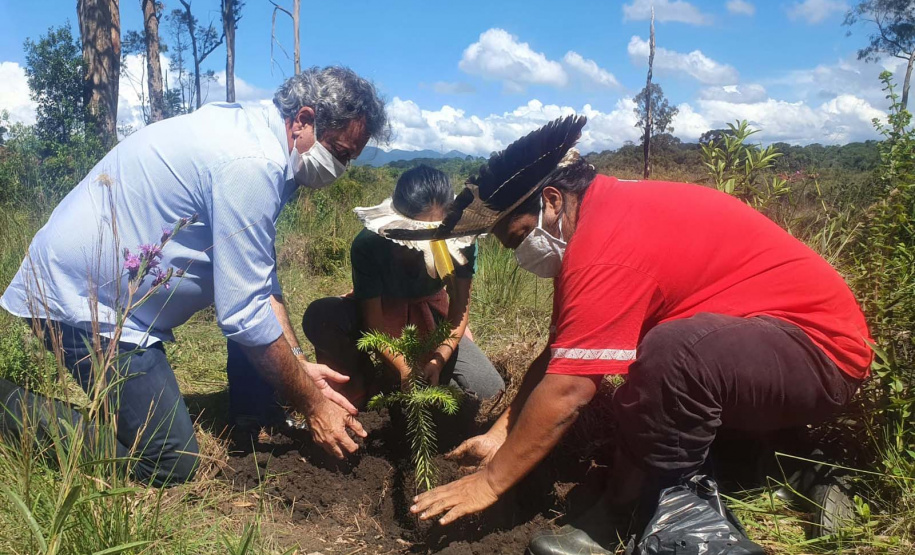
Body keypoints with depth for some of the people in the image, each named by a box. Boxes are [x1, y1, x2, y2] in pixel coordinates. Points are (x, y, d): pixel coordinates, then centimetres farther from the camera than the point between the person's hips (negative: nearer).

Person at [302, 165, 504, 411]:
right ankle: (362, 394, -11)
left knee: (489, 389, -16)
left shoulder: (462, 240, -27)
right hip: (382, 310, -1)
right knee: (319, 317, -35)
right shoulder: (368, 244, -32)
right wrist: (403, 369, -37)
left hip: (430, 312, 2)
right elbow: (373, 319, -28)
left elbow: (460, 305, -19)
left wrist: (438, 360, -32)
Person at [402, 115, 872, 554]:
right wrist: (500, 433, 6)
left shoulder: (611, 240, -26)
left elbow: (565, 391, -27)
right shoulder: (605, 215, 5)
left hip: (819, 346, -10)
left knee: (673, 353, -36)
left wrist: (491, 481, -15)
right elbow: (559, 353, 8)